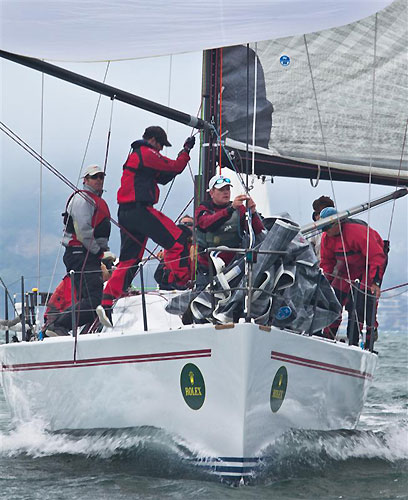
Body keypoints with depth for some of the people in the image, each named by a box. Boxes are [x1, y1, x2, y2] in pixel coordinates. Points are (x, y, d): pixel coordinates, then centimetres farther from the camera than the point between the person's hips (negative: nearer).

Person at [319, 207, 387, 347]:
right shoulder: (326, 237, -12)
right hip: (349, 264, 6)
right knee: (336, 296, -3)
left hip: (372, 260, -6)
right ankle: (328, 337, 4)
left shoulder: (358, 232, -35)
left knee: (366, 299, -19)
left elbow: (377, 257, -34)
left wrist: (375, 282, -39)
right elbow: (327, 261, 3)